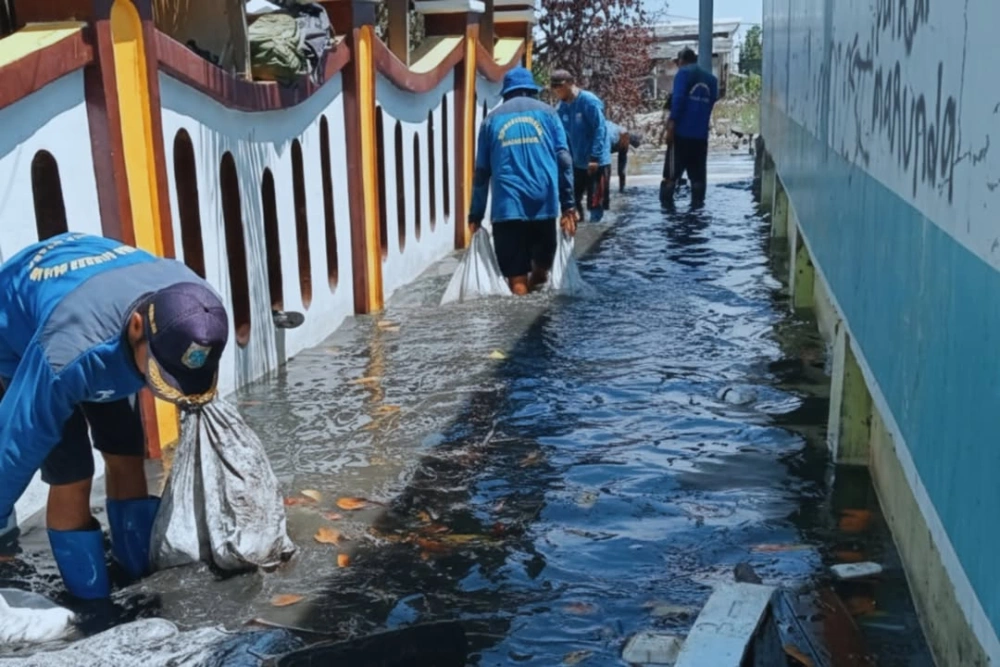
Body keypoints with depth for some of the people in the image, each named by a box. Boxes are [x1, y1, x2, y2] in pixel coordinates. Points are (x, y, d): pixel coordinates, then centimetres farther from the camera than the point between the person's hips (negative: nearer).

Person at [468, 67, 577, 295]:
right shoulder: (546, 112, 13)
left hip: (507, 205, 0)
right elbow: (564, 160, 3)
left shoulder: (492, 119, 14)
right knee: (542, 259, 20)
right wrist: (568, 204, 3)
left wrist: (476, 215, 13)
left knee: (516, 275, 1)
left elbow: (482, 171, 10)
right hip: (544, 201, 0)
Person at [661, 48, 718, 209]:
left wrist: (671, 123, -14)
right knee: (698, 173, 8)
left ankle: (667, 204, -3)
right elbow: (712, 102, 19)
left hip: (682, 131, -5)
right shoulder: (711, 78, 17)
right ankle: (697, 204, 6)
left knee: (672, 171, -1)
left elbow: (678, 99, -12)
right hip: (701, 134, 5)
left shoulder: (684, 73, 0)